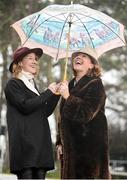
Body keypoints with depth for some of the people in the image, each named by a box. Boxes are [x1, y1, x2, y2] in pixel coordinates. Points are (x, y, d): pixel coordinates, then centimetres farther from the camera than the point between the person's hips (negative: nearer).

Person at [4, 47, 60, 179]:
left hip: (40, 141, 7)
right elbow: (25, 106, -14)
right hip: (25, 142, -7)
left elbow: (45, 112, 18)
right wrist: (48, 92, -8)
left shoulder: (32, 85, 23)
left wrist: (56, 94, 7)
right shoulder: (13, 84, 1)